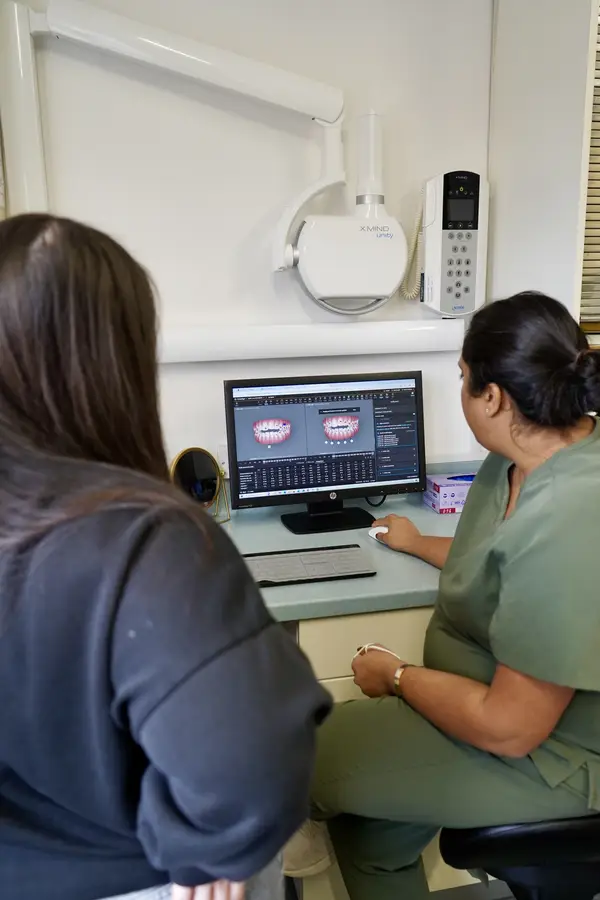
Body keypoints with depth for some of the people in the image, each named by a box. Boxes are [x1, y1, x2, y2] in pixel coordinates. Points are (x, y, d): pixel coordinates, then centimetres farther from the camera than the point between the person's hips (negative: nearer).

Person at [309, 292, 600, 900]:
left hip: (545, 754, -8)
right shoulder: (526, 458, -3)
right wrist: (418, 544, 30)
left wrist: (397, 677, -13)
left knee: (311, 758, -4)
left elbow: (509, 729, -28)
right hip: (498, 694, 8)